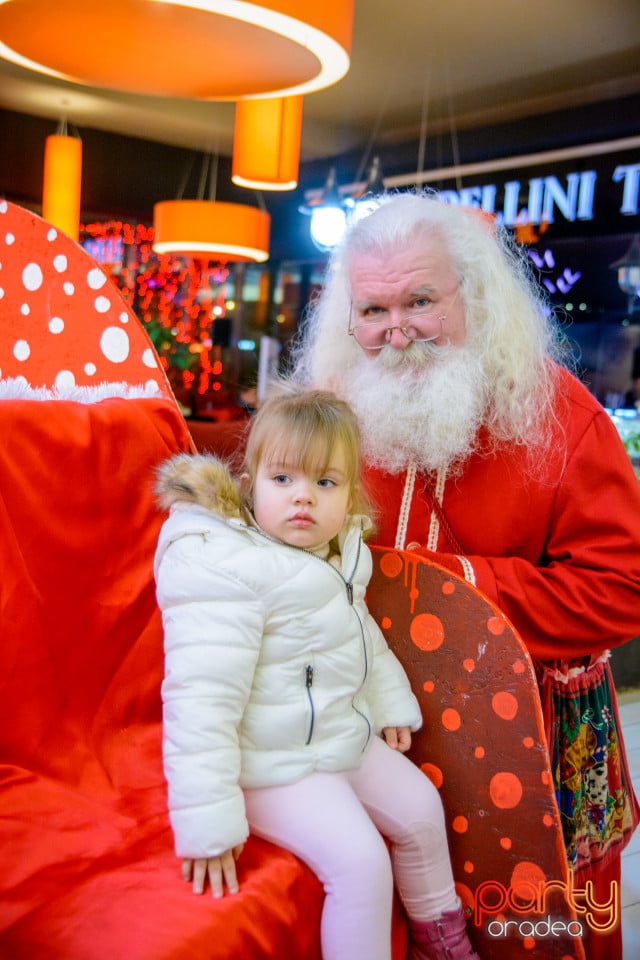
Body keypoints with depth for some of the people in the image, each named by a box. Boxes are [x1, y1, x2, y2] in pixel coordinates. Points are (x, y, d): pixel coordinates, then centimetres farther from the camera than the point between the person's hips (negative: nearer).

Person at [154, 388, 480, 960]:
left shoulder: (338, 554, 1)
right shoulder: (226, 570, -27)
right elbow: (202, 699, -30)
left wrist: (391, 703, 25)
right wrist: (207, 818, -30)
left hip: (346, 736, 9)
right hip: (276, 763, -9)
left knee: (420, 809, 15)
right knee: (360, 861, -18)